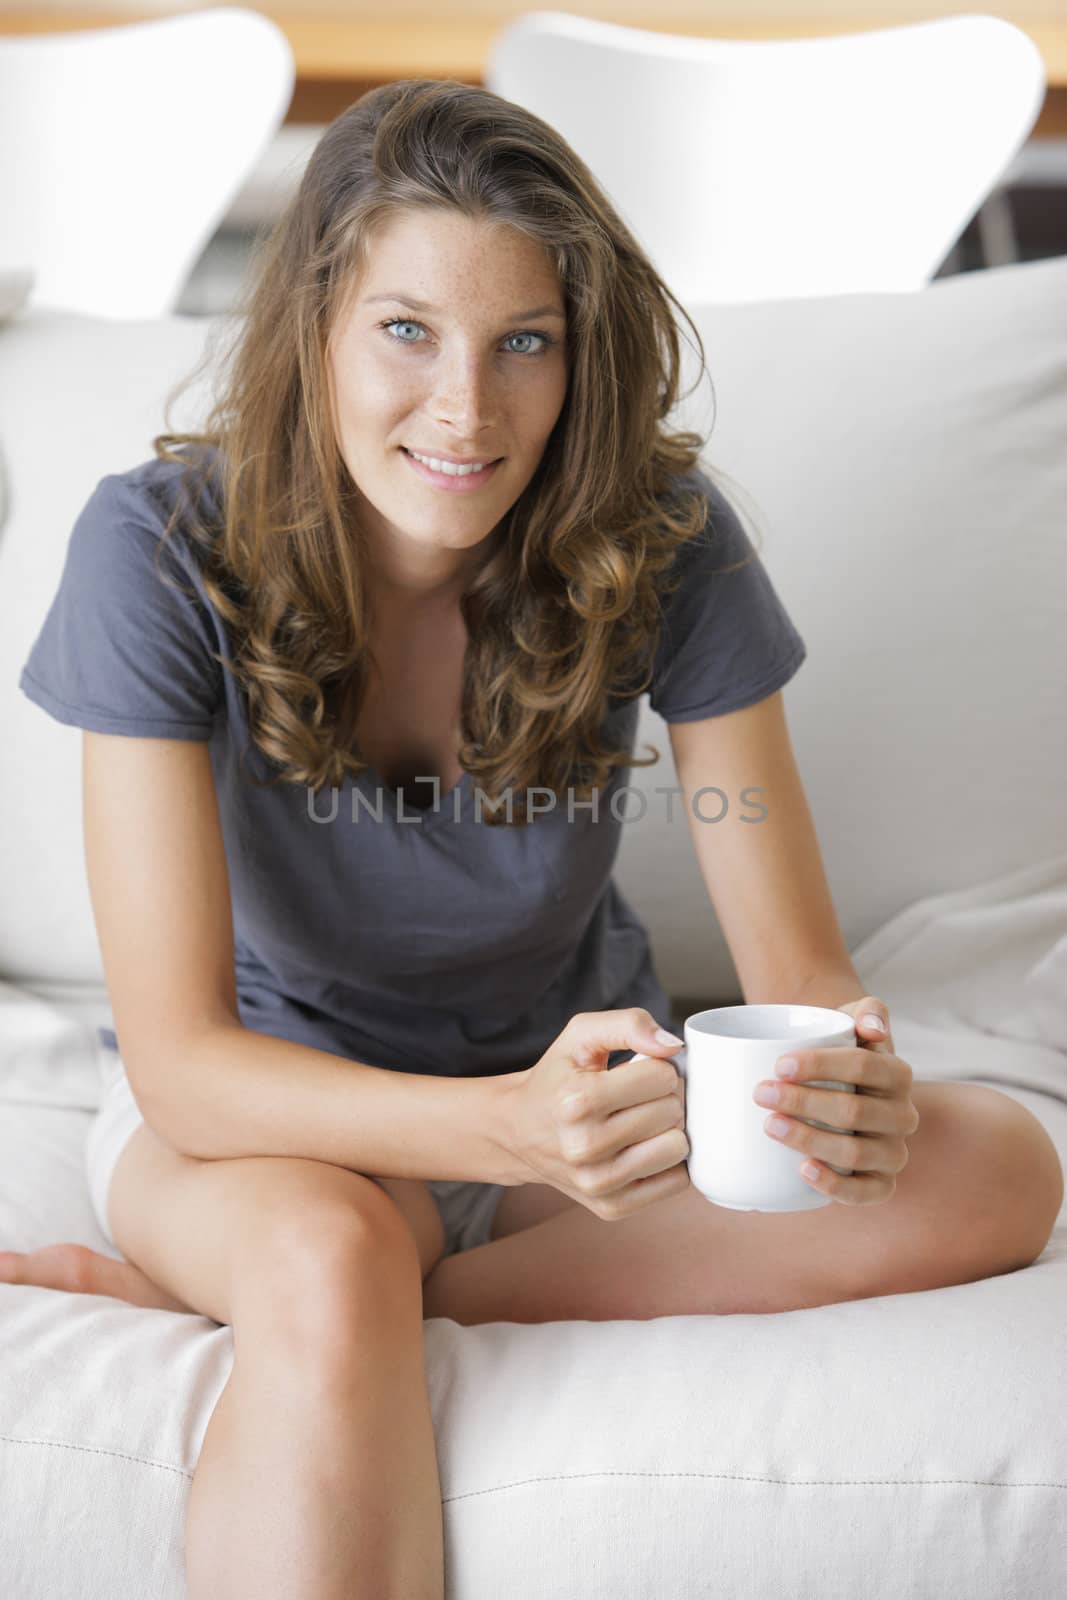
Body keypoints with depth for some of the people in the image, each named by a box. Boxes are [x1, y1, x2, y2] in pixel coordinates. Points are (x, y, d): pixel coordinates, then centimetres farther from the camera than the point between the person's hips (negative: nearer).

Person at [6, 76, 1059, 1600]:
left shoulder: (663, 534, -15)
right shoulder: (161, 550, -21)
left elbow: (794, 956, -11)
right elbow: (182, 1059, -24)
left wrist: (854, 1072, -36)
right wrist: (510, 1126, -42)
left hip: (574, 1078, 5)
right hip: (257, 1103, -4)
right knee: (328, 1261, -41)